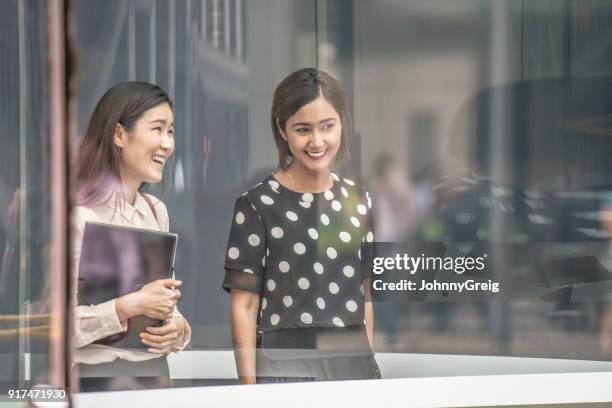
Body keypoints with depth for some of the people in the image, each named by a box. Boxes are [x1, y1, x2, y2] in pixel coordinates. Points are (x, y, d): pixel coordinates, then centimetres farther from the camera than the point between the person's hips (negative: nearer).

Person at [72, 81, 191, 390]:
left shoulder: (156, 211, 9)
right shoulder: (78, 214, -16)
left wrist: (177, 327, -3)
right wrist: (130, 307, -24)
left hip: (154, 373, 7)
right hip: (94, 376, -7)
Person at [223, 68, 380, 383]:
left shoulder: (358, 201, 10)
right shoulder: (258, 204, -4)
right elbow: (244, 306, -5)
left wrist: (369, 366, 11)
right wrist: (249, 388, -10)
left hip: (355, 362, 4)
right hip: (285, 367, -4)